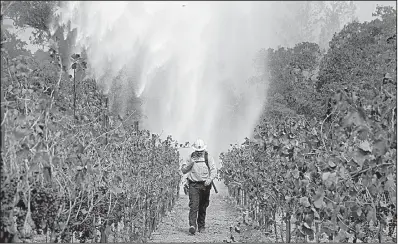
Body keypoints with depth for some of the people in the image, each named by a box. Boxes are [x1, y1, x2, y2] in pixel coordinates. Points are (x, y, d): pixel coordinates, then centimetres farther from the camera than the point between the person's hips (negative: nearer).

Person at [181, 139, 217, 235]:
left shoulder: (209, 158, 7)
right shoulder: (191, 158, 8)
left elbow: (214, 170, 0)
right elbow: (183, 170, 7)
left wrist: (210, 179, -18)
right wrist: (190, 164, -11)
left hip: (205, 185, 1)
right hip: (193, 185, -1)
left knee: (203, 207, 8)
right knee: (194, 205, -15)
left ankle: (201, 226, 19)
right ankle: (192, 225, -22)